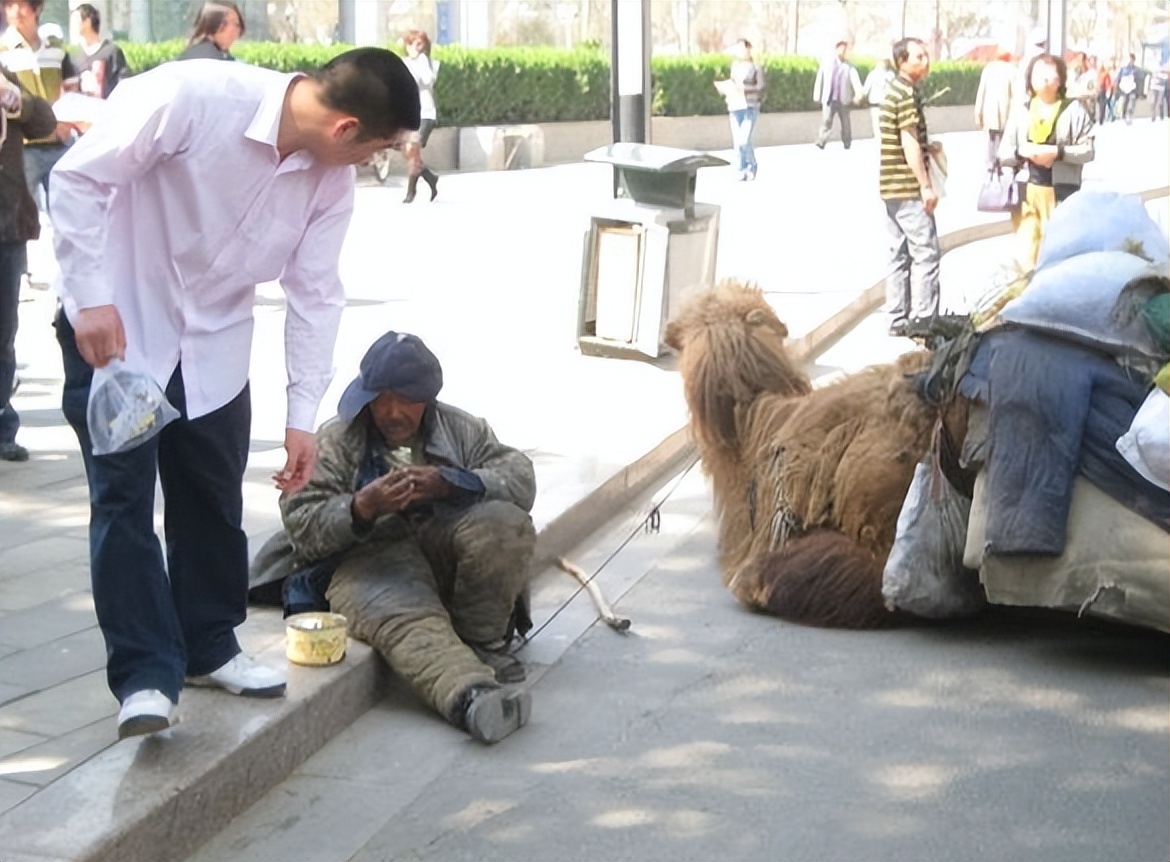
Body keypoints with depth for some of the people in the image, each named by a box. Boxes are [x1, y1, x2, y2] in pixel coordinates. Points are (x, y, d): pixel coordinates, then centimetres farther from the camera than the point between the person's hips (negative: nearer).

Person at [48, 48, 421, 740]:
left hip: (213, 342, 6)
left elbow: (316, 293, -3)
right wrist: (91, 300, -25)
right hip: (115, 327, -5)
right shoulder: (192, 97, -29)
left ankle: (208, 647, 27)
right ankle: (146, 676, -3)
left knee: (214, 497, 10)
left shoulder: (332, 179, -10)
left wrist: (303, 414, -3)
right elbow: (79, 179, -23)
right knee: (125, 496, -8)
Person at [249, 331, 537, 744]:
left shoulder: (459, 429, 19)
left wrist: (449, 484, -13)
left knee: (505, 523, -28)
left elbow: (521, 478, 4)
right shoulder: (336, 442, 12)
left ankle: (481, 642, -14)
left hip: (444, 548, 4)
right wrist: (361, 509, -20)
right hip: (368, 557, -3)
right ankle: (470, 696, -65)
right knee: (409, 621, -37)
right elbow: (300, 525, 1)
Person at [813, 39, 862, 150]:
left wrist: (858, 93, -26)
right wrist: (817, 95, 1)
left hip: (844, 99, 1)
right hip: (829, 99, -1)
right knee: (826, 120, -13)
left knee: (845, 122, 8)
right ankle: (821, 142, -15)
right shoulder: (826, 63, 7)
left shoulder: (849, 66, 5)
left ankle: (847, 143, 18)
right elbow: (819, 79, 6)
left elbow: (855, 79, -9)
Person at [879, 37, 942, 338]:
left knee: (900, 253, 11)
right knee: (925, 252, -7)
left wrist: (926, 146, 10)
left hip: (892, 188, 10)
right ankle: (922, 320, -7)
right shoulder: (907, 93, -14)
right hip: (908, 188, -10)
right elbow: (909, 144, -19)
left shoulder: (895, 90, 16)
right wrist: (926, 186, -18)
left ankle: (897, 320, 13)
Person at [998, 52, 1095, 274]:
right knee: (1025, 251, -1)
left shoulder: (1074, 110, 2)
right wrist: (1023, 152, -12)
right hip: (1027, 190, 2)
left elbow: (1088, 151, -3)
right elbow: (1003, 153, 9)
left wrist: (1057, 152, -16)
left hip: (1062, 191, -2)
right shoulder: (1020, 111, 11)